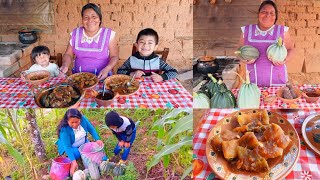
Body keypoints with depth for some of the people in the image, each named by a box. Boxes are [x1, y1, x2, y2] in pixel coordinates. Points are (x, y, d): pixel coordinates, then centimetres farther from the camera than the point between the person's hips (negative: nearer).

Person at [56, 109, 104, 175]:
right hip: (70, 147, -4)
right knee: (76, 153, -30)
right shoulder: (64, 129, -33)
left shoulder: (83, 119, -22)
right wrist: (73, 162, -45)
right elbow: (67, 147, -36)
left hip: (83, 143, 4)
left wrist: (97, 139, -21)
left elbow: (91, 129, -6)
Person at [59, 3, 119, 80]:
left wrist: (107, 69, -19)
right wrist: (65, 65, -11)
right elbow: (68, 54, 10)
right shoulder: (75, 33, 6)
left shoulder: (109, 34, -2)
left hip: (101, 77, -3)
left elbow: (114, 56, 0)